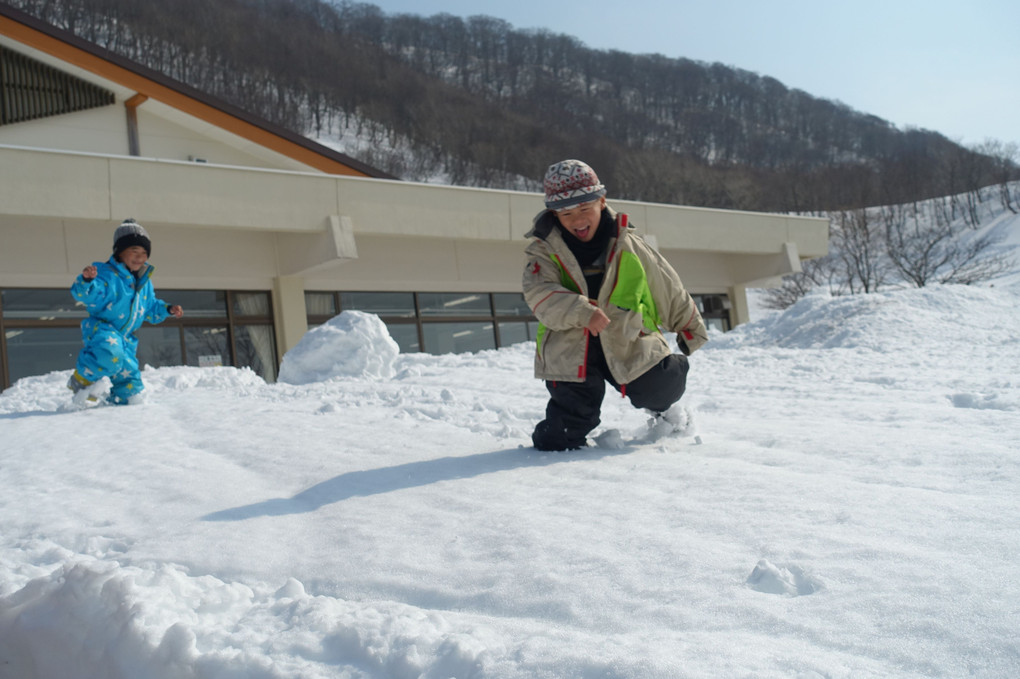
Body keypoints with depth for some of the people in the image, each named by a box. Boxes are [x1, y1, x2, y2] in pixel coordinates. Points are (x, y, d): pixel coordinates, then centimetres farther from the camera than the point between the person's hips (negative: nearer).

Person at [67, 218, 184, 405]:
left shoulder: (145, 281, 13)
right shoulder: (106, 274, -12)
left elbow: (150, 308, 26)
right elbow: (87, 295, -26)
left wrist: (167, 310, 10)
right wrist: (86, 280, -46)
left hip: (125, 338, 7)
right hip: (100, 328, -7)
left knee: (130, 378, 5)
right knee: (111, 353, -38)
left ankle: (118, 403, 30)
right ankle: (81, 379, -13)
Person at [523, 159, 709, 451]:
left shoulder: (628, 245, 1)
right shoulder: (544, 251, -2)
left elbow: (669, 289, 12)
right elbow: (539, 295, -20)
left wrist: (691, 330, 20)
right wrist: (581, 311, -36)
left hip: (630, 343, 1)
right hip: (570, 348, -1)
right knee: (562, 439, -7)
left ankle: (661, 407, 24)